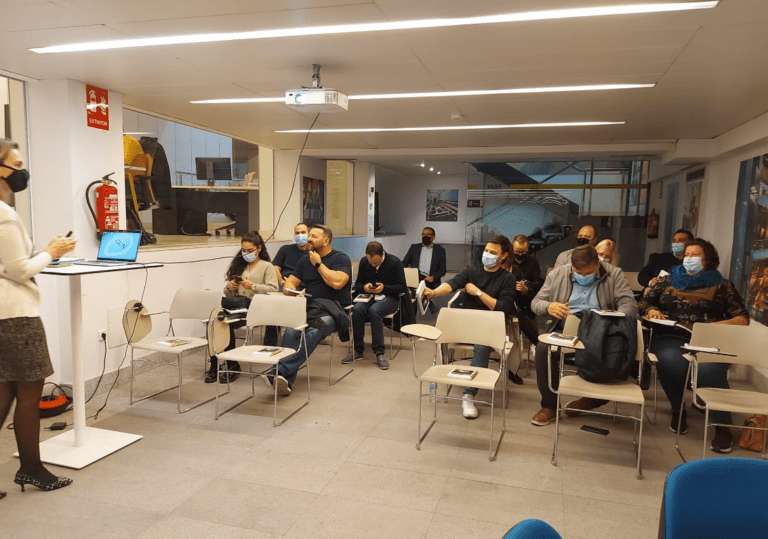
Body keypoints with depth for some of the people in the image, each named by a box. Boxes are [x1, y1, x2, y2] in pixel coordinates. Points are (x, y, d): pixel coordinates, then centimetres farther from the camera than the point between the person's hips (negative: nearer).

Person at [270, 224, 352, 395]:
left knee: (313, 333, -35)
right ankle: (286, 380, -36)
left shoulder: (341, 259, 5)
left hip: (331, 309, -4)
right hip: (308, 307, 4)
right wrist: (289, 288, -1)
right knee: (291, 331, -29)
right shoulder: (305, 260, 23)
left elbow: (337, 282, -14)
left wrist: (318, 263, -4)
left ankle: (281, 370, -41)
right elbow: (290, 283, 24)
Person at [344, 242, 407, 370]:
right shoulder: (364, 262, 7)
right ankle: (357, 350, -16)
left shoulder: (394, 262, -5)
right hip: (368, 297, 4)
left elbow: (402, 287, -5)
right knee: (357, 309, -30)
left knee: (374, 310, -36)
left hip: (389, 297, -4)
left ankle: (379, 353, -28)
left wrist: (384, 288, -20)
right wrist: (364, 287, -13)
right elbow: (357, 285, 11)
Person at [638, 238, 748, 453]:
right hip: (671, 337, 1)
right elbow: (644, 302, 22)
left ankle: (722, 426, -19)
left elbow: (743, 319, 8)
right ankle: (678, 411, -8)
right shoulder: (668, 280, 22)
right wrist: (651, 311, -1)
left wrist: (719, 325, -12)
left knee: (709, 369, -35)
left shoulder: (722, 285, 15)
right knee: (670, 362, -34)